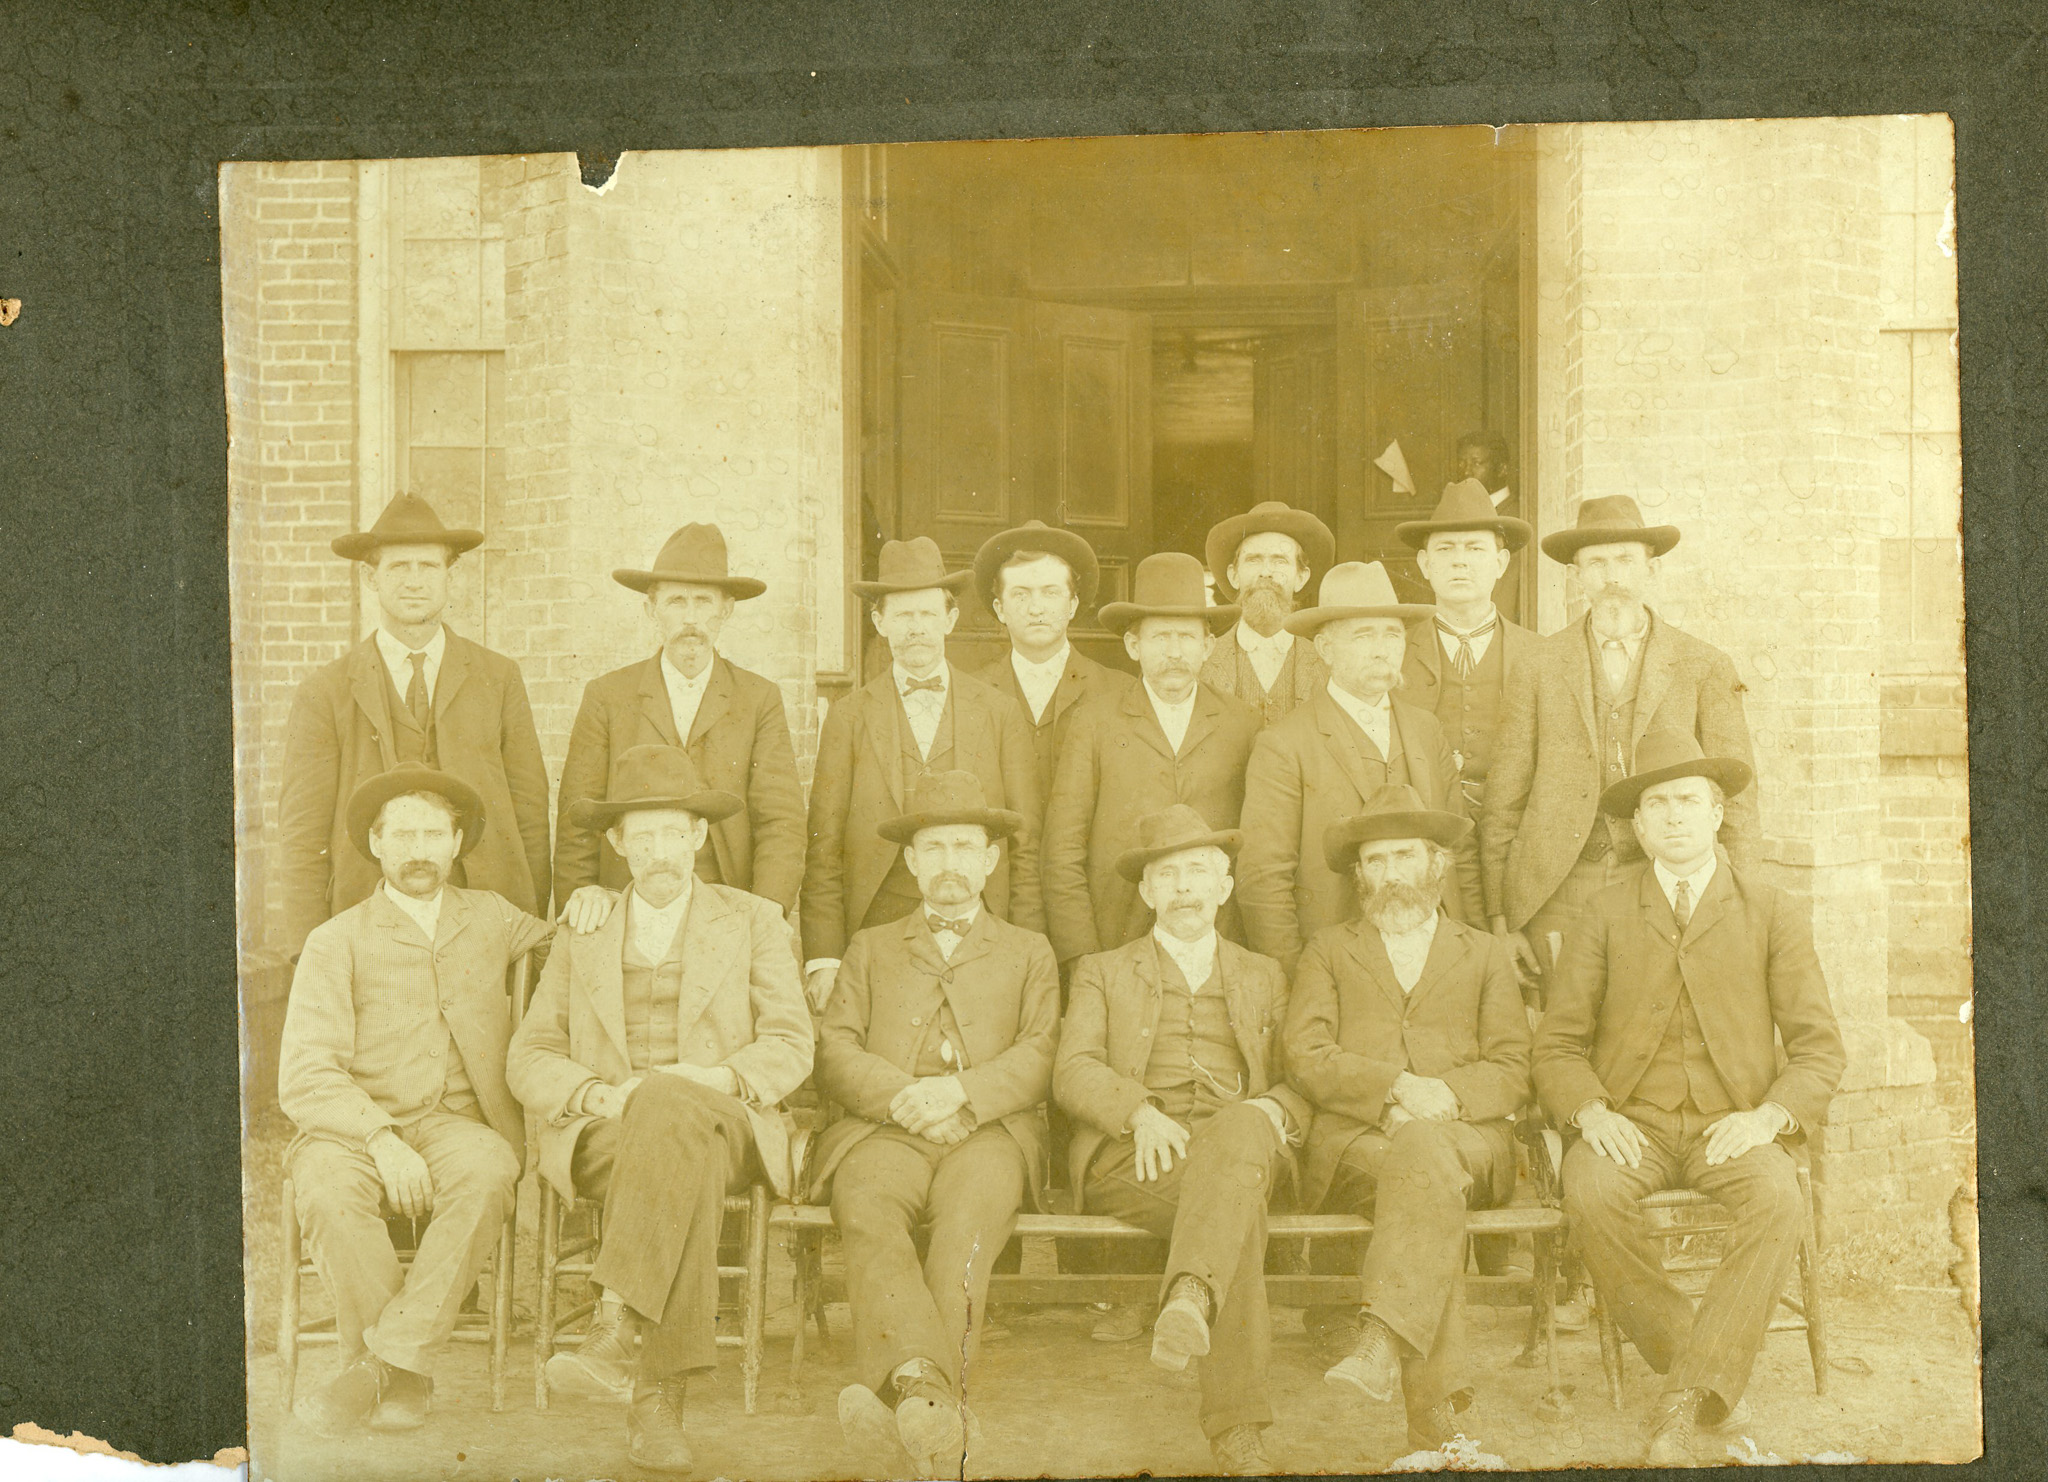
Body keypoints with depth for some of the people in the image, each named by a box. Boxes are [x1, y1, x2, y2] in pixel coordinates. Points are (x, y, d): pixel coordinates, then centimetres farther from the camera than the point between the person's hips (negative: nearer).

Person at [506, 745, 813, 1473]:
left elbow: (790, 1046, 7)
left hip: (724, 1127, -1)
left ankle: (615, 1329, -50)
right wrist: (599, 1094, -10)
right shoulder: (582, 936, 21)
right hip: (604, 1135, 1)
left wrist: (725, 1078, -15)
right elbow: (529, 1060, 13)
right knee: (683, 1164, -38)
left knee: (672, 1113, -40)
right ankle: (662, 1394, -47)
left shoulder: (753, 922, 17)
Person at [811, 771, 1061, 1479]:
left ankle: (897, 1398, -50)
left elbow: (1038, 1057, 9)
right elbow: (834, 1055, 14)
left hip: (989, 1134, 0)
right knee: (866, 1207, -36)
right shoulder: (871, 948, 29)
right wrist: (901, 1096, -7)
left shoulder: (1029, 953, 26)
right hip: (884, 1130, 1)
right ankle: (926, 1390, -54)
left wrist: (960, 1091, -10)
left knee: (967, 1217, -36)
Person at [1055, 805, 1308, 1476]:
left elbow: (1302, 1082, 19)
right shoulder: (1104, 973, 24)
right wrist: (1140, 1111, -16)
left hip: (1240, 1142, 2)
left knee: (1243, 1129, -40)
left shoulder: (1263, 979, 29)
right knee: (1239, 1206, -37)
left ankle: (1190, 1295, -59)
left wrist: (1272, 1109, -8)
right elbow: (1073, 1070, 6)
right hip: (1131, 1160, -1)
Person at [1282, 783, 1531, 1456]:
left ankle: (1383, 1343, -50)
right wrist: (1396, 1086, -11)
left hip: (1466, 1137, 1)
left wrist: (1445, 1094, -11)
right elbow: (1305, 1060, 6)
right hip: (1353, 1143, -1)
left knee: (1422, 1147, -37)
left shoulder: (1484, 954, 25)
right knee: (1429, 1174, -36)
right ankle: (1438, 1387, -46)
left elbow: (1511, 1072, 11)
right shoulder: (1329, 951, 23)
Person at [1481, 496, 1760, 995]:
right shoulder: (1539, 668, 9)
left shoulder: (1705, 669, 8)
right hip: (1560, 895, 0)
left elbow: (1736, 804, 8)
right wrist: (1501, 921, 4)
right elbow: (1502, 807, 8)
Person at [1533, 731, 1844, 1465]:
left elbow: (1819, 1047, 5)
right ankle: (1704, 1367, -16)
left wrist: (1768, 1116, -15)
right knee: (1591, 1195, -34)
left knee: (1779, 1200, -34)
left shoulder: (1772, 913, 7)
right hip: (1632, 1124, 1)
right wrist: (1591, 1112, -14)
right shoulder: (1605, 914, 9)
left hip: (1732, 1127, 0)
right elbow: (1558, 1043, 7)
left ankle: (1684, 1403, -31)